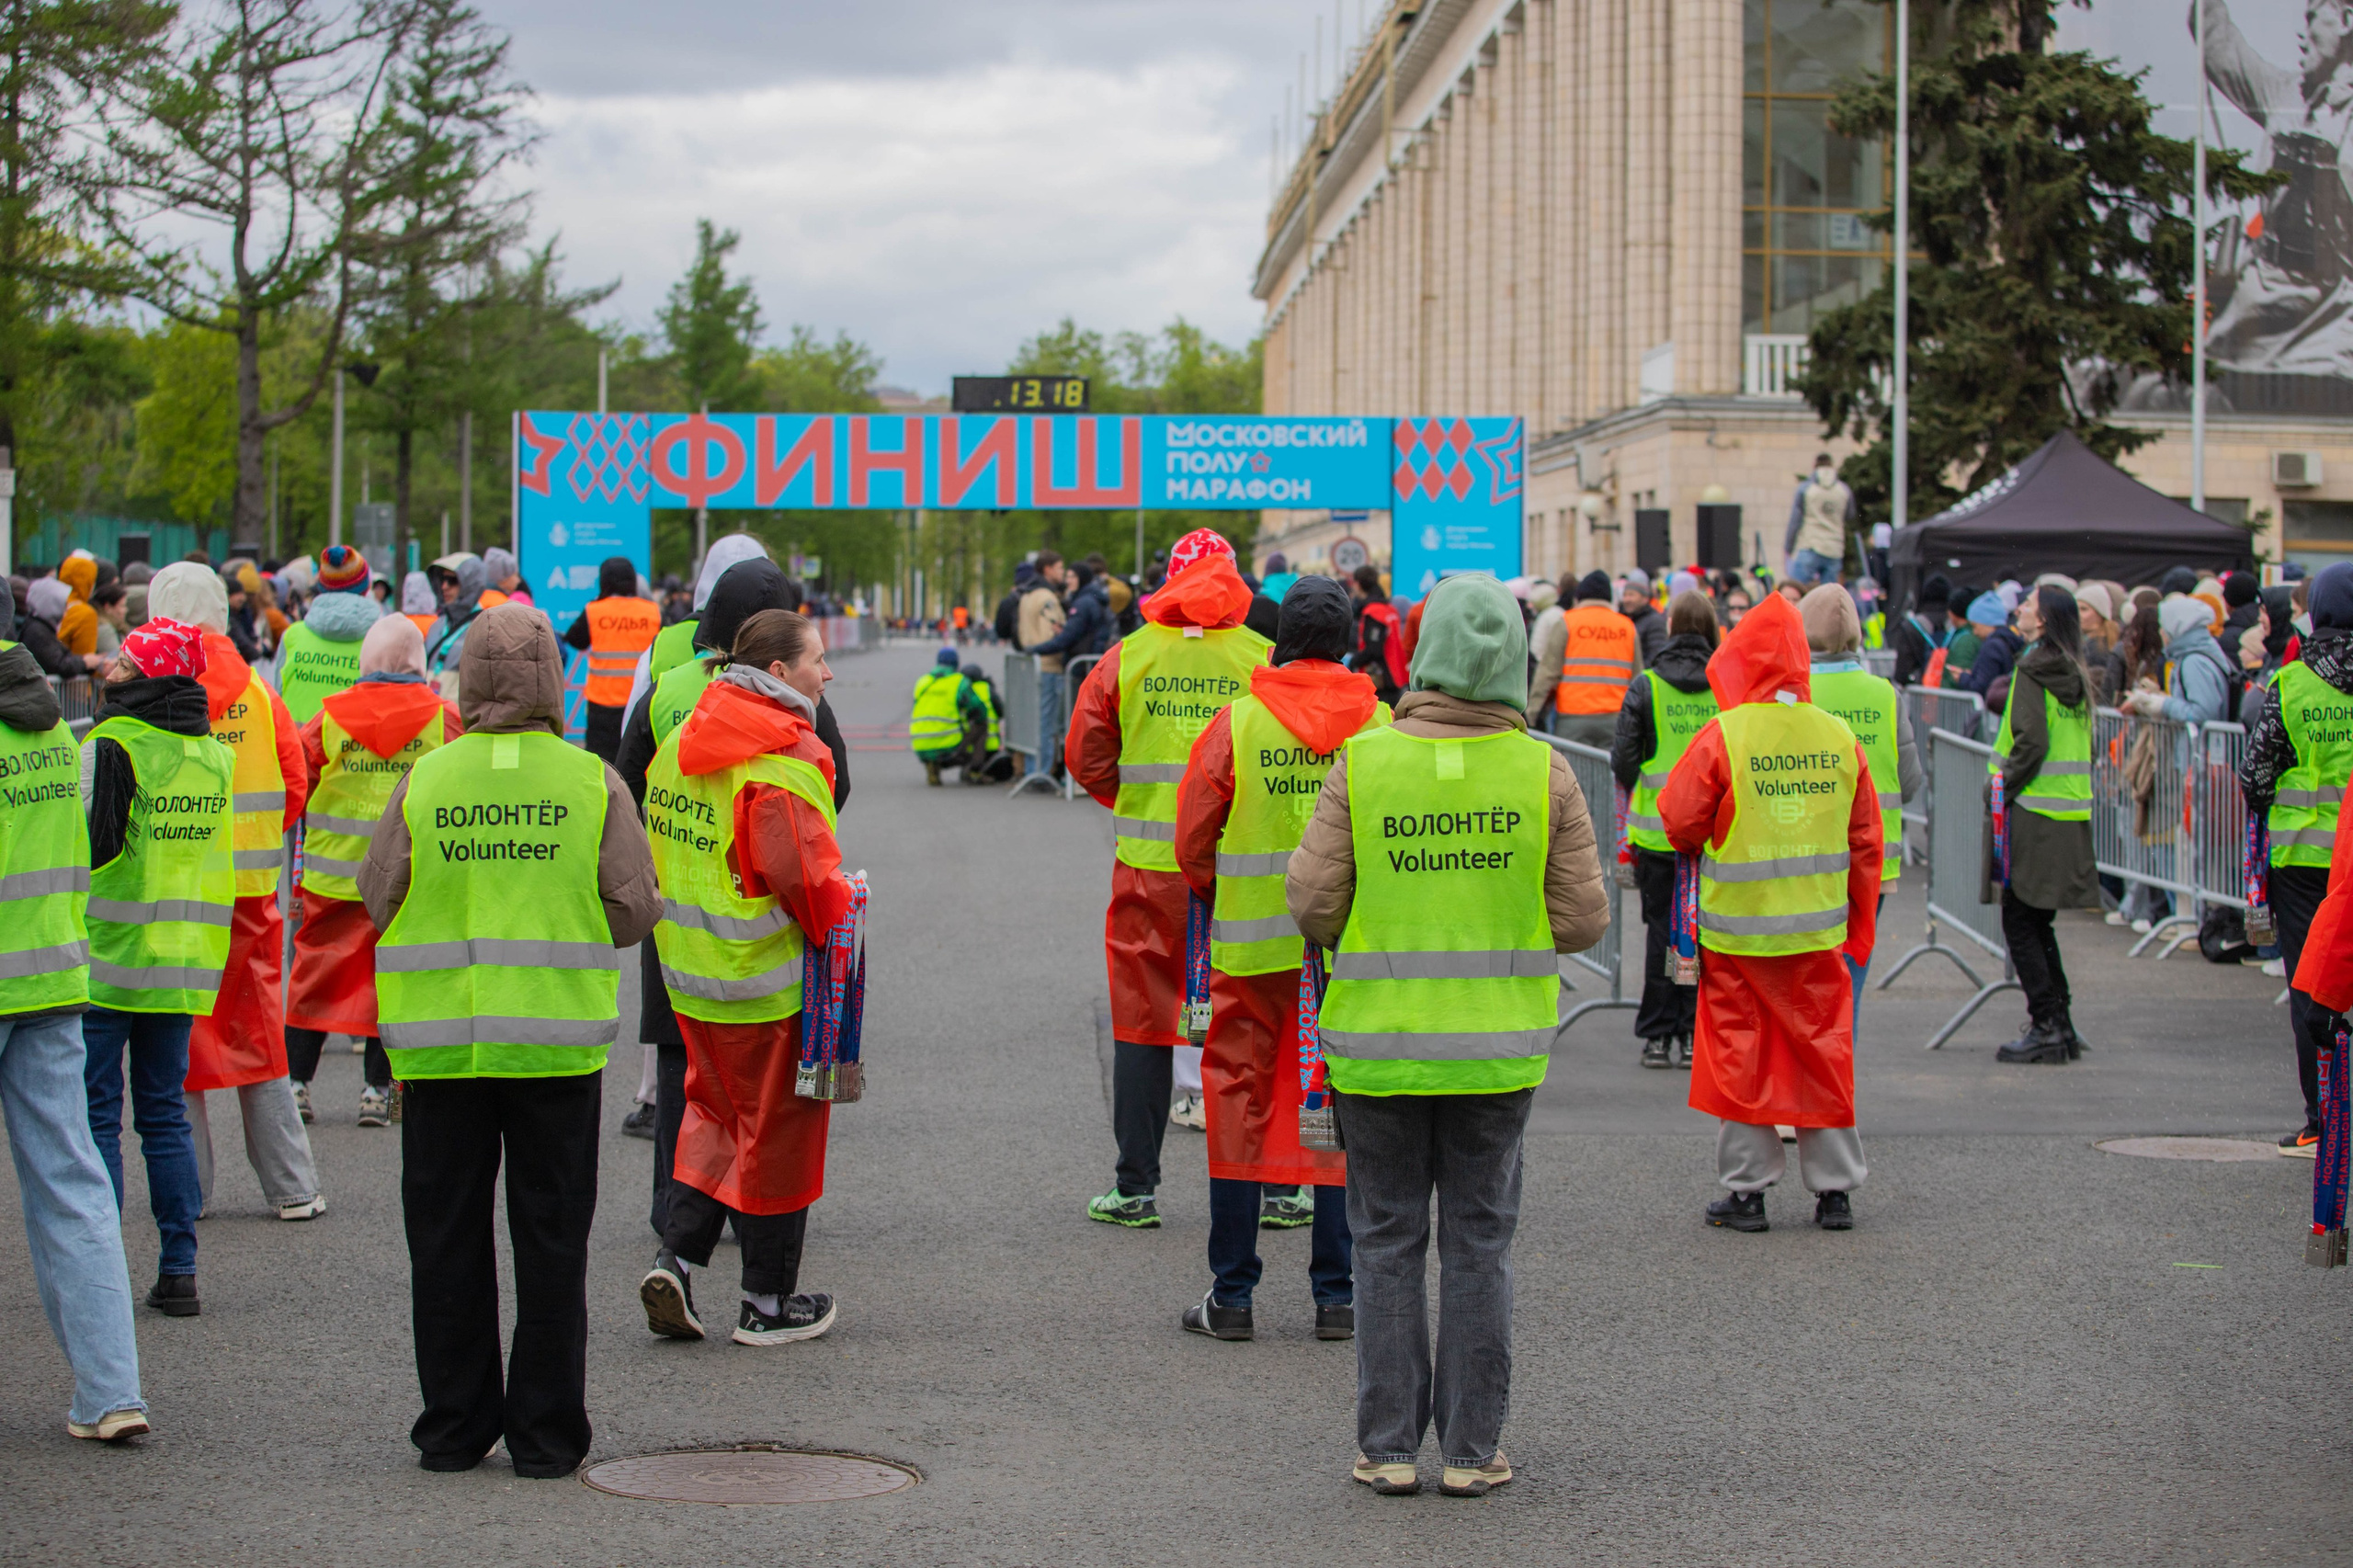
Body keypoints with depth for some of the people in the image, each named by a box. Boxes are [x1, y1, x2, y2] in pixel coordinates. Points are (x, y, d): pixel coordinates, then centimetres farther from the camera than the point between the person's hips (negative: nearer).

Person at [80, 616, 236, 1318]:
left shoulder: (111, 746, -14)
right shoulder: (215, 752, 7)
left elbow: (86, 845, -15)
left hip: (107, 959, -6)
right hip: (182, 964, 6)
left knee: (95, 1117, 1)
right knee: (166, 1116, 12)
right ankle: (178, 1272, 10)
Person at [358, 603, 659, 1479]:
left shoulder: (423, 782, -3)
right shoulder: (593, 782, -5)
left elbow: (377, 902, 1)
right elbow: (634, 911, -3)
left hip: (440, 1040, 1)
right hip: (559, 1041, 0)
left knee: (447, 1240, 10)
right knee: (551, 1240, 8)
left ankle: (454, 1429, 14)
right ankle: (545, 1433, 10)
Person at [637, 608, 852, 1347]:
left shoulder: (680, 744, 8)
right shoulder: (781, 763, -20)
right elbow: (807, 878, -24)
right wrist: (846, 905, -4)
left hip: (691, 975, 8)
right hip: (768, 982, -8)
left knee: (716, 1113, 20)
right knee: (778, 1128, 5)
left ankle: (675, 1261, 6)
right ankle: (769, 1302, 14)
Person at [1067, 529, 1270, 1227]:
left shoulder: (1126, 658, 1)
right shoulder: (1265, 659, -3)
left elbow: (1085, 756, 4)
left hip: (1148, 863, 1)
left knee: (1142, 1019, 8)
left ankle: (1135, 1189, 10)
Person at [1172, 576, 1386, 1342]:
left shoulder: (1237, 723, -4)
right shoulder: (1381, 724, -2)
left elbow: (1193, 840, 1)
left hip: (1252, 948, -1)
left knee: (1241, 1102, 7)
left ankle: (1231, 1296, 9)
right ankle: (1337, 1296, 10)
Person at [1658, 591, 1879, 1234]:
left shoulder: (1723, 736, -12)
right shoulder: (1840, 737, 1)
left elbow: (1679, 821, -7)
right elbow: (1866, 842, 7)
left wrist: (1701, 846, 17)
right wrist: (1861, 931, 16)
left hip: (1738, 930, -3)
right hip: (1819, 933, 3)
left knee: (1740, 1056, 6)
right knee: (1824, 1052, 11)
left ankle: (1746, 1191, 9)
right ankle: (1834, 1189, 15)